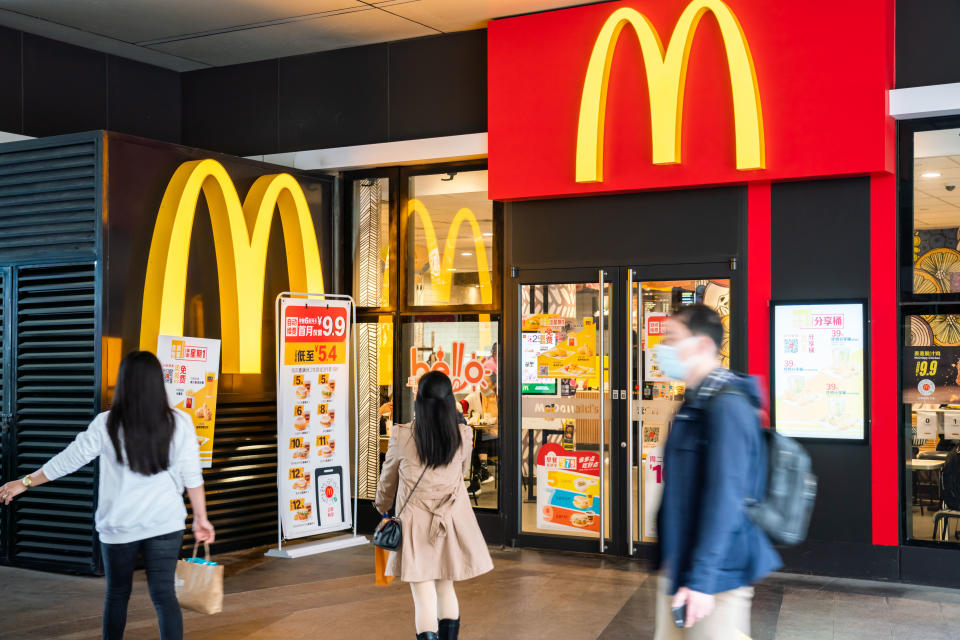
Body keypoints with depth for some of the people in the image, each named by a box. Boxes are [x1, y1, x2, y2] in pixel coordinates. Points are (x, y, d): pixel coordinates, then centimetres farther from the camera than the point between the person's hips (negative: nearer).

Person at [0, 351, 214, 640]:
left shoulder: (107, 424, -8)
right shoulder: (179, 423, -5)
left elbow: (68, 460, -1)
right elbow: (192, 477, -3)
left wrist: (25, 482, 12)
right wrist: (201, 518, 7)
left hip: (119, 526, 0)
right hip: (165, 524, 0)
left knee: (117, 593, 17)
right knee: (164, 594, 2)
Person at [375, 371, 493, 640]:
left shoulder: (402, 437, -11)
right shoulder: (463, 436, -6)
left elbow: (388, 478, 6)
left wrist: (382, 506, 25)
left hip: (415, 524, -3)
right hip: (452, 524, 3)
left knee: (423, 595, 0)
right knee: (446, 588, 20)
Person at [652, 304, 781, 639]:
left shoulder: (727, 405, -19)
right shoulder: (694, 403, 12)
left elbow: (725, 497, -25)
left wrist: (701, 579, -26)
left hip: (716, 575, -9)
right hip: (677, 568, 9)